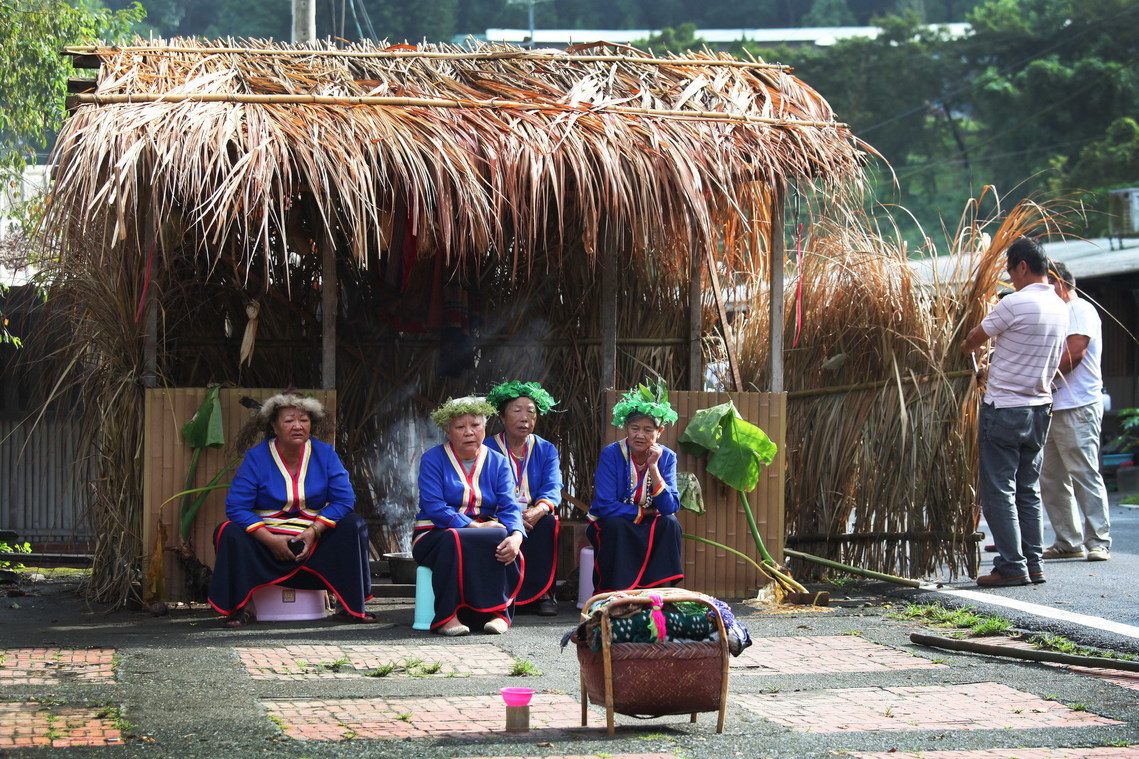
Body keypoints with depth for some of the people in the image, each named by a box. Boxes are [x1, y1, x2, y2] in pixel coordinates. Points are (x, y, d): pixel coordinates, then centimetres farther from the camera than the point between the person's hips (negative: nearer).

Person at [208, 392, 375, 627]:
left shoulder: (325, 454, -3)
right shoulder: (256, 458, -10)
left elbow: (344, 499, -8)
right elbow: (236, 507, -16)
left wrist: (313, 532, -21)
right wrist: (270, 540, -26)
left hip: (316, 538, 2)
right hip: (268, 536, -2)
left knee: (353, 526, -19)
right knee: (229, 533, -28)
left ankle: (349, 605, -14)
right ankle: (242, 607, -20)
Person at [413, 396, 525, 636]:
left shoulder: (497, 463, 9)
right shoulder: (433, 460, -1)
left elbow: (510, 508, -3)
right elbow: (434, 508, -13)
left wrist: (516, 536, -26)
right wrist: (475, 526, -23)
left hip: (488, 534, 3)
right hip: (436, 534, -3)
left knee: (506, 543, -31)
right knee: (453, 541, -38)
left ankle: (498, 612, -26)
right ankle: (447, 616, -36)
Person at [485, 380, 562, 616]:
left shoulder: (546, 450, 13)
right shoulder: (487, 449, 4)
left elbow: (553, 488, -3)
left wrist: (539, 510, -28)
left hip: (534, 519, 2)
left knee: (548, 522, -31)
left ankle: (542, 593, -27)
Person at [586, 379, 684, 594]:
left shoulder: (666, 457, -4)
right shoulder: (611, 454, -14)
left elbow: (670, 507, -16)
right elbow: (605, 506, -22)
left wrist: (653, 467, -22)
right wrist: (645, 511, -14)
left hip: (648, 527, 3)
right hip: (608, 526, -3)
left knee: (670, 524, -26)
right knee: (616, 526, -34)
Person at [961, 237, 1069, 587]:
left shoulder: (1015, 303, -18)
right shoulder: (1060, 309, 7)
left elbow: (975, 338, -5)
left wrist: (965, 345, 19)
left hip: (1004, 410, -8)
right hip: (1039, 407, 8)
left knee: (999, 490, -3)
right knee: (1028, 490, 13)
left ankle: (1011, 567, -5)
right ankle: (1034, 564, 13)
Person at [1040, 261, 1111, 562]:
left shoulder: (1080, 311, -5)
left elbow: (1073, 355, -16)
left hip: (1078, 407, -10)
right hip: (1053, 409, 10)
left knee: (1084, 475, -10)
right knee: (1051, 480, 7)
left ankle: (1099, 542, -9)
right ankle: (1068, 542, 10)